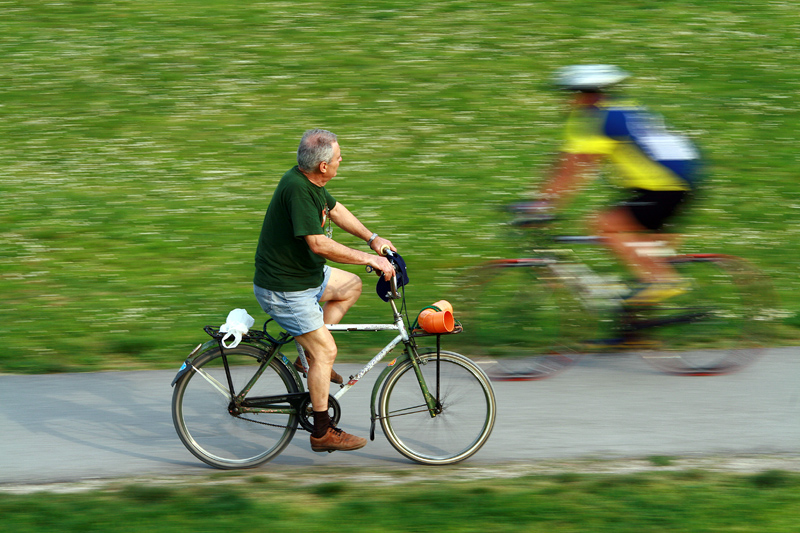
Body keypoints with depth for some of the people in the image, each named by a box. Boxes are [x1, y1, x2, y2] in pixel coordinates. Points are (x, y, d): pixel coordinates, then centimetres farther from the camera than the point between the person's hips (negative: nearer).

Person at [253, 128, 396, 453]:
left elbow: (335, 209, 20)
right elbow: (319, 244, -32)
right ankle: (322, 432, 0)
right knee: (325, 351, -8)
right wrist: (369, 259, -25)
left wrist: (372, 238, 16)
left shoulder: (311, 182, 1)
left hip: (305, 272, 10)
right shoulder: (297, 188, -29)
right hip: (284, 288, -10)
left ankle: (311, 356, 18)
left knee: (351, 286, 22)